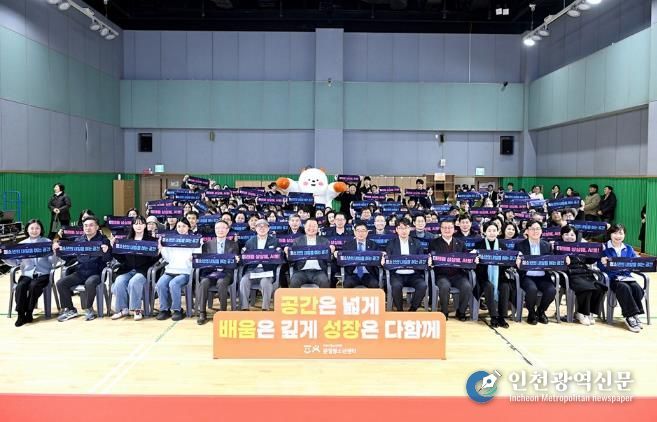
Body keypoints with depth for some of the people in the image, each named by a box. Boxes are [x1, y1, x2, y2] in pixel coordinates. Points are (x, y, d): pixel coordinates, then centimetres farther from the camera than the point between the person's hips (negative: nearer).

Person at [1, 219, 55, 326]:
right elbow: (15, 262, 5)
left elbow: (52, 261, -6)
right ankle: (21, 314, -17)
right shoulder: (22, 244, 12)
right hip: (27, 273, 3)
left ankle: (29, 313, -16)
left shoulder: (47, 242, 3)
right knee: (20, 286, -27)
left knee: (33, 286, -31)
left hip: (42, 274, -3)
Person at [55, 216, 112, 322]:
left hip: (96, 273, -5)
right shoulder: (78, 240, 15)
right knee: (61, 282, -15)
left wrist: (106, 252, -33)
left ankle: (88, 309, -11)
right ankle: (69, 309, -1)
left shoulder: (103, 240, 0)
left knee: (89, 283, -36)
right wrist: (58, 250, -3)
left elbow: (108, 259, -10)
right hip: (80, 272, 5)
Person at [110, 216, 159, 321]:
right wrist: (113, 247, 3)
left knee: (134, 282, -33)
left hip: (143, 270, -4)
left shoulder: (151, 240, 5)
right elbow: (122, 259, 14)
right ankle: (123, 309, -11)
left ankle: (137, 309, -19)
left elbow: (154, 259, -2)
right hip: (127, 270, 4)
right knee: (119, 282, -26)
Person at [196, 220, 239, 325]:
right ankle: (202, 313, -25)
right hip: (210, 271, 1)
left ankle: (223, 312, -22)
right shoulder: (207, 244, 17)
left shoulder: (233, 245, 14)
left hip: (226, 272, -1)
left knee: (221, 283, -35)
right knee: (203, 283, -31)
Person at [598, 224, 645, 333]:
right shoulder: (604, 248, 3)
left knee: (637, 287, -28)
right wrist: (604, 263, -26)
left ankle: (634, 315, -16)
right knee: (624, 288, -34)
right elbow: (600, 266, -4)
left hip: (626, 276, 4)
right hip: (611, 277, -4)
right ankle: (631, 316, -27)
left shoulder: (629, 249, 17)